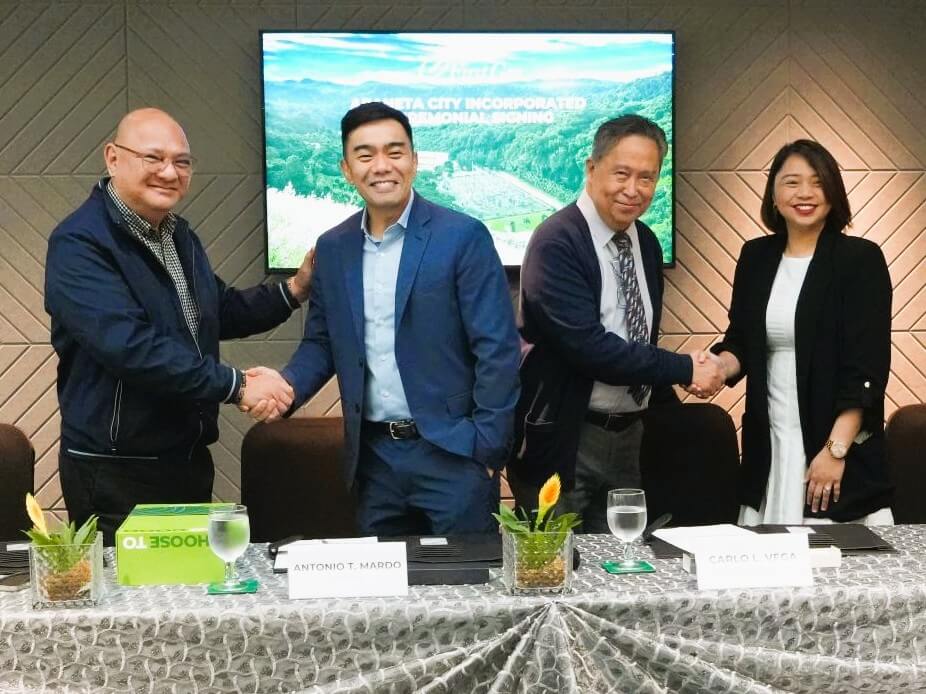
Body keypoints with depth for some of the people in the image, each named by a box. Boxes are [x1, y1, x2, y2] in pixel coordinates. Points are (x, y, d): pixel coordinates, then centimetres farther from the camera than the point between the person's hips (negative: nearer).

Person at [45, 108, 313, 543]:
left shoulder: (179, 235, 11)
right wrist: (235, 386, -26)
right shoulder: (80, 245, -18)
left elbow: (220, 312, 23)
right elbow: (130, 345, -30)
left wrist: (293, 291, 8)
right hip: (115, 475, -8)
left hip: (190, 459, 8)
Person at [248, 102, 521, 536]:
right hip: (373, 456, 4)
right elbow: (321, 343, 15)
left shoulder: (463, 237, -8)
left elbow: (497, 349, -9)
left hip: (452, 451, -4)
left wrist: (487, 448, -12)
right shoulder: (332, 248, 7)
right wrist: (286, 386, -5)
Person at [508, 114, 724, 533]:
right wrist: (684, 370, -18)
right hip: (563, 440, -7)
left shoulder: (646, 243, 9)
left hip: (628, 435, 7)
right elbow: (588, 347, -24)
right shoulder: (556, 243, -16)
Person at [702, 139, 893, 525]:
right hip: (768, 445, 4)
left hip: (840, 442, -4)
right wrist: (718, 367, -8)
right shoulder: (756, 256, 8)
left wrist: (836, 449, -16)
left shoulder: (861, 259, -6)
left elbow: (867, 366, -11)